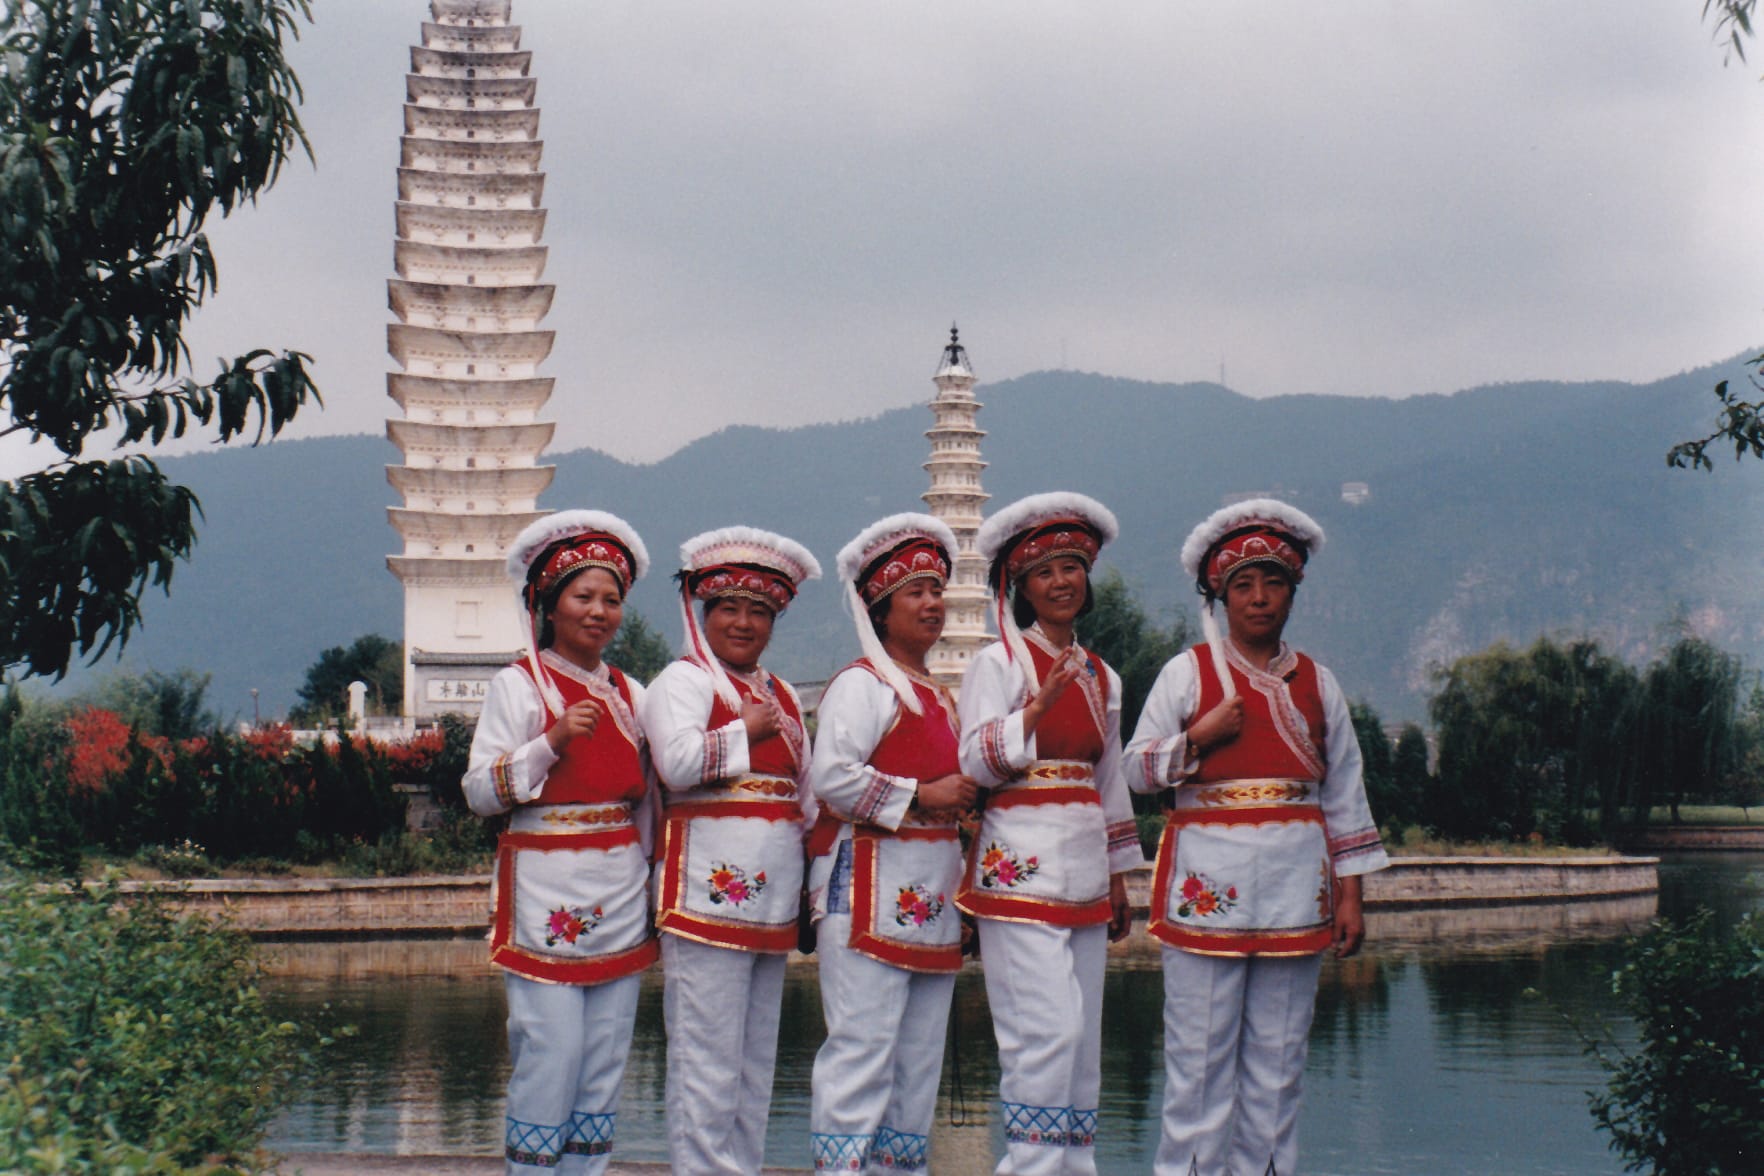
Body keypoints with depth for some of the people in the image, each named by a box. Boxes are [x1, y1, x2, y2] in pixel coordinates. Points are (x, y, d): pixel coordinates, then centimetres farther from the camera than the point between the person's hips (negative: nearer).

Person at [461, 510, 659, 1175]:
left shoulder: (629, 694, 13)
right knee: (551, 1053, -9)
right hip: (546, 892, -5)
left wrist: (654, 887, 14)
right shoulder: (518, 685, -2)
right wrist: (553, 741, -20)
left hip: (620, 893, 5)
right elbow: (480, 793, -10)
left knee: (606, 1058, 5)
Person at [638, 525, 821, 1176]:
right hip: (708, 889, -8)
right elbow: (676, 762, -21)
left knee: (756, 1059, 12)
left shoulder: (781, 695, 21)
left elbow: (805, 793, 25)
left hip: (773, 896, 8)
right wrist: (746, 732, -10)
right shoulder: (683, 681, -3)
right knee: (708, 1056, -8)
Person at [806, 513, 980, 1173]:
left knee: (920, 1052, 10)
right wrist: (921, 797, -16)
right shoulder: (861, 685, -7)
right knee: (862, 1043, -11)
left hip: (932, 892, 9)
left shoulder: (938, 696, 20)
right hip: (870, 886, -9)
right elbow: (831, 777, -20)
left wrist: (961, 798, 11)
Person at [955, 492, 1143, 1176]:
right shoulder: (1000, 662, -3)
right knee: (1047, 1030, -14)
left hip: (1084, 870, 7)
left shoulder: (1099, 677, 16)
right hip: (1021, 866, -7)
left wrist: (1118, 879, 19)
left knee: (1082, 1040, 8)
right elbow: (974, 763, -12)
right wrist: (1039, 706, -24)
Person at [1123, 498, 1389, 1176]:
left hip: (1295, 889, 3)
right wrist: (1199, 739, -13)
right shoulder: (1187, 673, 4)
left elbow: (1345, 795, 12)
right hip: (1208, 882, -3)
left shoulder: (1317, 684, 12)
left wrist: (1349, 896, 7)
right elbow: (1136, 770, 2)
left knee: (1278, 1057, 5)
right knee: (1201, 1052, -4)